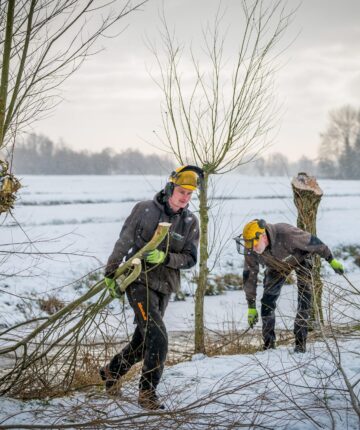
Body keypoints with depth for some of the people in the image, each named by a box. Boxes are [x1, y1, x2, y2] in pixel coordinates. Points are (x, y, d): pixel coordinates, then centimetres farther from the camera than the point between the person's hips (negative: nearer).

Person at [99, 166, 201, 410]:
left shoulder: (191, 222, 1)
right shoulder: (145, 210, -8)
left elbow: (190, 259, -2)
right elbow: (123, 242, -1)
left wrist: (165, 257, -20)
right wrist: (111, 273, 1)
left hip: (164, 287, 5)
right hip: (139, 281, -5)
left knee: (143, 340, 13)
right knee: (158, 337, -16)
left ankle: (112, 371, 37)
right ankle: (148, 392, -5)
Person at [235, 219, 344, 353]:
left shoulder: (286, 234, -44)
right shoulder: (250, 250, -29)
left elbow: (313, 242, -29)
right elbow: (249, 277, -17)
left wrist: (332, 261, -18)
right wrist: (251, 307, -13)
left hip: (300, 258, -3)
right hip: (277, 265, 3)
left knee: (304, 296, -17)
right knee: (267, 301, -9)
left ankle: (300, 342, -11)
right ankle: (268, 345, 0)